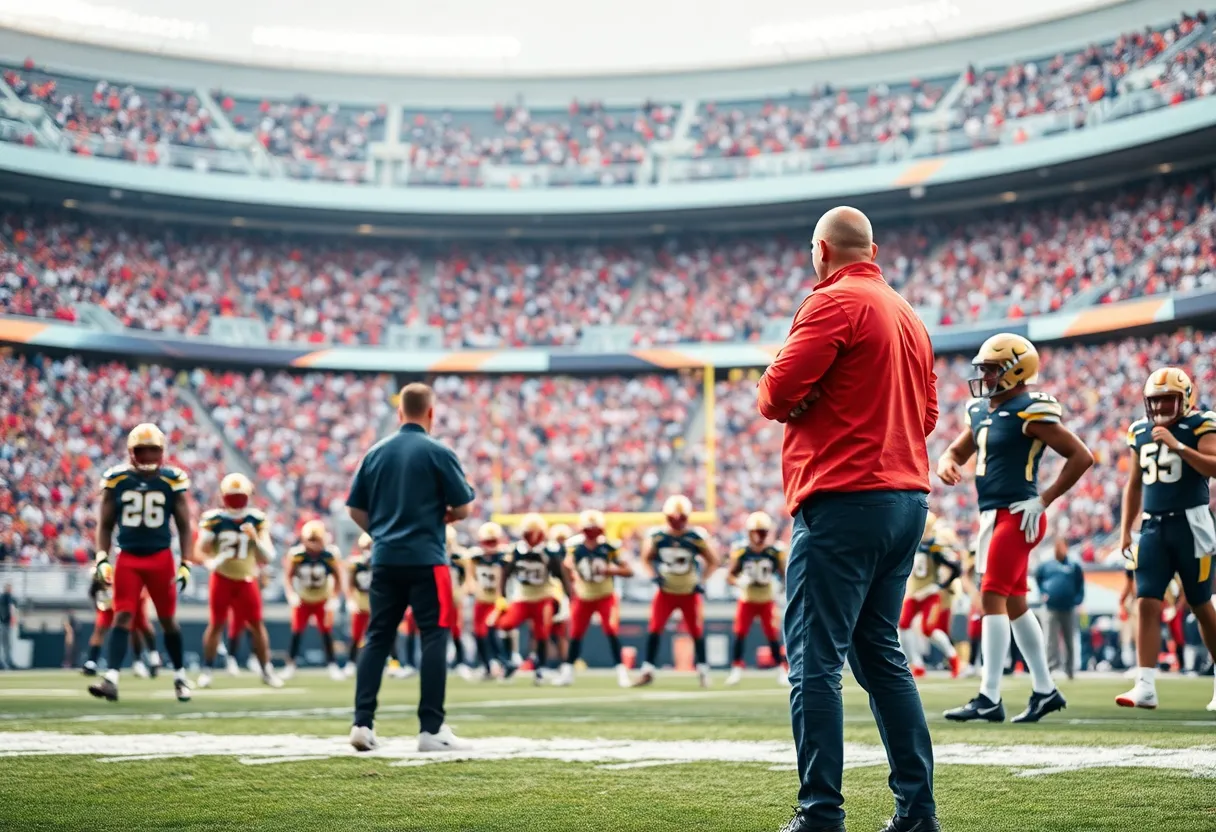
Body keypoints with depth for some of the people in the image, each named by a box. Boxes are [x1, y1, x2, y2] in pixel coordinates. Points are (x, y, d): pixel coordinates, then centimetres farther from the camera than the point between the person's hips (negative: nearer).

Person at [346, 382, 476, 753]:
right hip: (426, 560, -5)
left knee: (377, 638, 10)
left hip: (384, 560, 5)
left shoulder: (376, 452, 6)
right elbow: (464, 508, -5)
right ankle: (431, 729, -2)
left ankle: (362, 723, 6)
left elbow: (355, 510, 10)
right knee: (434, 638, 0)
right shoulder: (437, 452, -7)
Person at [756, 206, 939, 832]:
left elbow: (778, 392, -14)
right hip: (908, 497, 9)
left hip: (844, 500, -9)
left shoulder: (834, 301, -7)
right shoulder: (908, 315, 18)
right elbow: (926, 413, 23)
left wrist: (783, 402, 7)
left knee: (815, 659, -7)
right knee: (879, 652, 15)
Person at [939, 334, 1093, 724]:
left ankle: (990, 699, -13)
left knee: (992, 597, -13)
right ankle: (1045, 690, 24)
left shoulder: (1031, 412, -13)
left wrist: (1044, 500, -14)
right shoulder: (981, 411, 12)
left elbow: (1081, 457, -13)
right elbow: (956, 451, 23)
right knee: (1014, 604, 14)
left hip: (1017, 516, -9)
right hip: (992, 516, 9)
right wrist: (947, 464, -2)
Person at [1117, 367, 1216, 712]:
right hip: (1153, 526, 5)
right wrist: (1125, 529, 16)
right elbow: (1134, 484, 19)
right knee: (1147, 603, -6)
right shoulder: (1141, 431, 10)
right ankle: (1146, 687, -9)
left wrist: (1178, 445, -27)